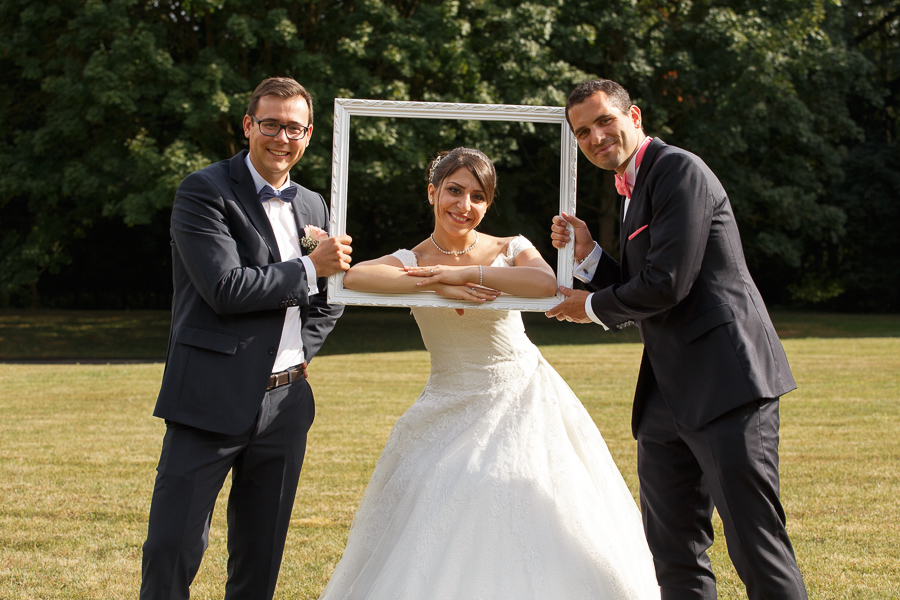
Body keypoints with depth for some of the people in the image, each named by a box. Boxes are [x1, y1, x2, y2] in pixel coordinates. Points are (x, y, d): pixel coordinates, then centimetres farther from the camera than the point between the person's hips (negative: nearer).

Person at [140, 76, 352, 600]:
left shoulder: (312, 206, 14)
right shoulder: (205, 191, -6)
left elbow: (326, 301, 27)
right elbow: (226, 288, -18)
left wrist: (303, 353, 9)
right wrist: (309, 268, -10)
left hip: (286, 403, 6)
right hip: (213, 399, -6)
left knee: (262, 555, 12)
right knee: (173, 548, -7)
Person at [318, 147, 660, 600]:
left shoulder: (510, 250, -1)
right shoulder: (411, 261, -1)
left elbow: (547, 283, -24)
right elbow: (355, 276, -23)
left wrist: (463, 273, -25)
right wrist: (436, 285, -27)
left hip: (523, 404, 0)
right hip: (452, 410, 0)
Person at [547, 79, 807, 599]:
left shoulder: (679, 170, -9)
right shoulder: (633, 191, 21)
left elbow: (667, 284, -17)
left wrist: (592, 307, 0)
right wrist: (587, 253, 6)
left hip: (724, 383, -10)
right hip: (667, 396, 10)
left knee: (758, 550, -9)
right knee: (675, 556, 11)